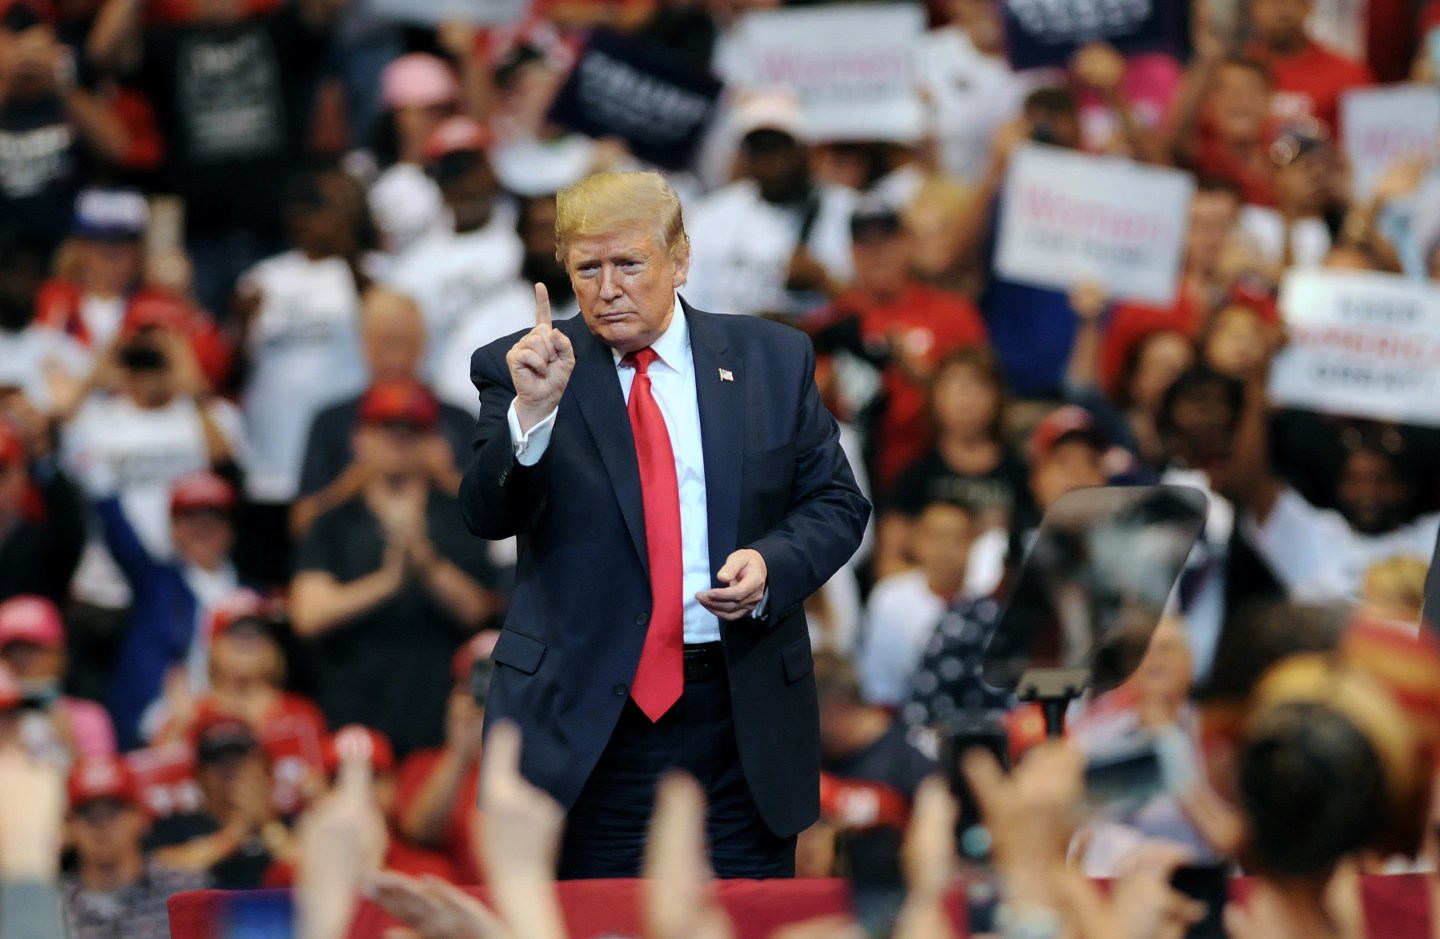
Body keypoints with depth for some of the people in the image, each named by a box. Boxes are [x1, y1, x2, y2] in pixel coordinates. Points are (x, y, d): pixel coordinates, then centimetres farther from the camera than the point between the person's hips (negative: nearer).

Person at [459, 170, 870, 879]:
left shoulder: (772, 360, 7)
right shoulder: (520, 370, 0)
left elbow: (836, 503, 10)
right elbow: (487, 516, -11)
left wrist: (771, 563, -10)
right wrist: (532, 413, -29)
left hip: (742, 719, 2)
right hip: (588, 723, -2)